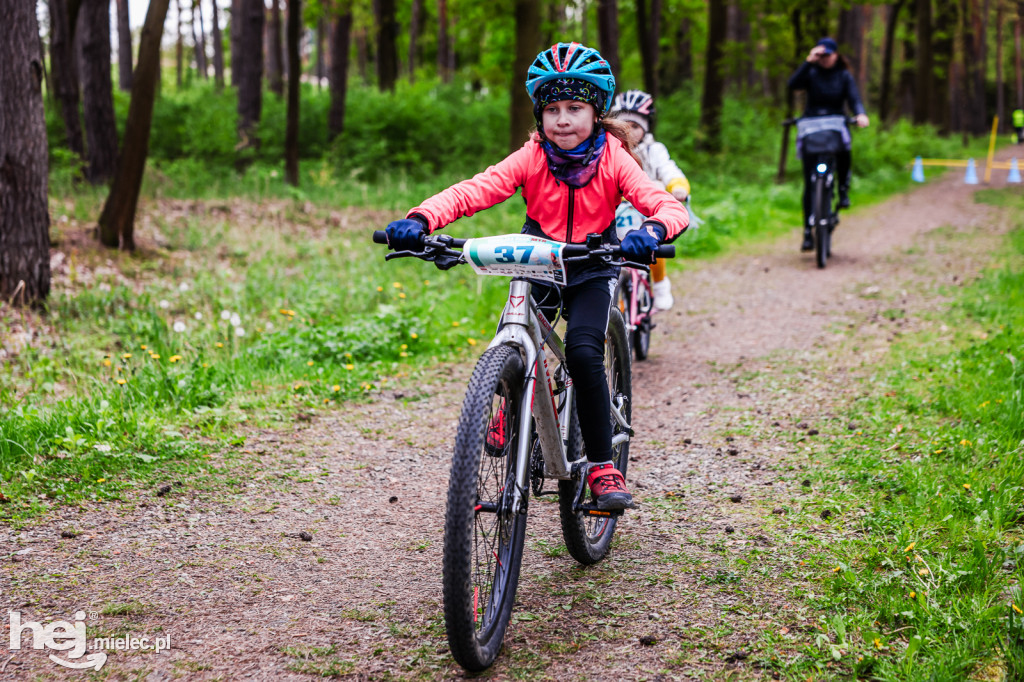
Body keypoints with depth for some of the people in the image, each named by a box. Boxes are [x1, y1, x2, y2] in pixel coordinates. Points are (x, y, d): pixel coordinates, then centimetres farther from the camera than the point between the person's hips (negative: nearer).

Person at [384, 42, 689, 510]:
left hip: (592, 268, -1)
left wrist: (651, 231, -53)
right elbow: (473, 190, -27)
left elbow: (669, 206, -28)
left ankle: (601, 465, -11)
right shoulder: (532, 157, -14)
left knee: (583, 351, -25)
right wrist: (421, 220, -46)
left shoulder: (613, 159, -16)